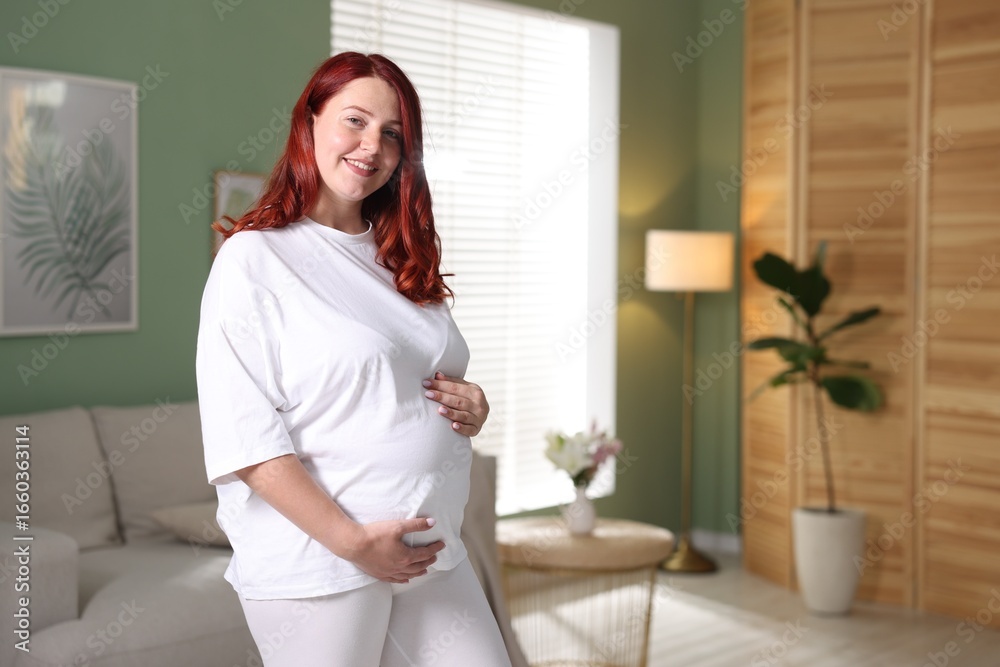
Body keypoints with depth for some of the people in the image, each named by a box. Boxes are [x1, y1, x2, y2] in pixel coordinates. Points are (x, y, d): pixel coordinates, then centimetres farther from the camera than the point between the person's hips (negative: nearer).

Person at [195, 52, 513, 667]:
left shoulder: (401, 261, 12)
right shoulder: (254, 258, -9)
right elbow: (245, 439, -15)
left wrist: (473, 408, 1)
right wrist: (352, 541, -19)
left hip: (433, 551, 6)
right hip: (316, 565, -6)